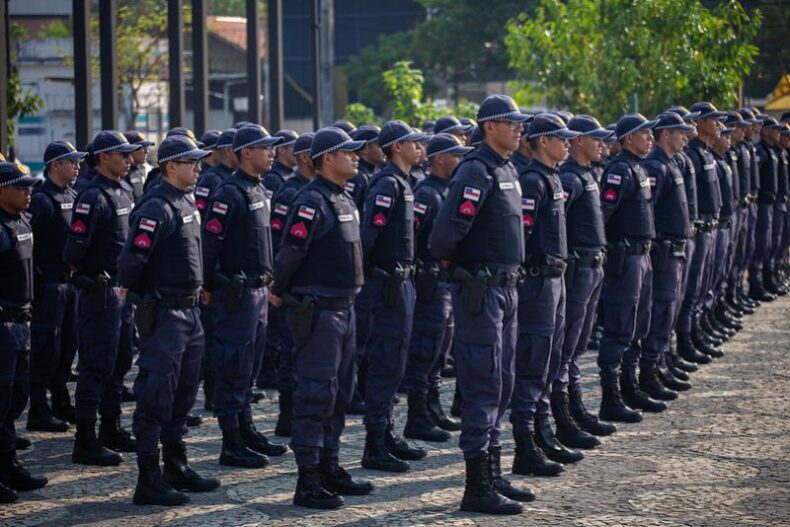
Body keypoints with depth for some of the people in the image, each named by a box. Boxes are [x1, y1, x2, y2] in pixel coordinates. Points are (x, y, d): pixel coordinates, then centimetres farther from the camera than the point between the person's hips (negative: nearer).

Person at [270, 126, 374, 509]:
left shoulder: (344, 200, 14)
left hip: (343, 307, 10)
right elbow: (290, 252, -19)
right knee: (316, 395, -8)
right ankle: (308, 482, -5)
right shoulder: (311, 201, -17)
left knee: (338, 393, 15)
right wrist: (280, 292, -6)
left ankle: (330, 468, 24)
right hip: (317, 310, -10)